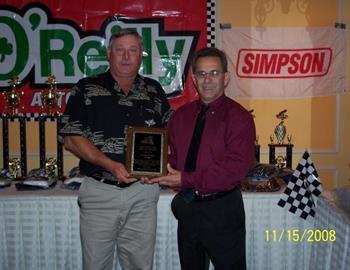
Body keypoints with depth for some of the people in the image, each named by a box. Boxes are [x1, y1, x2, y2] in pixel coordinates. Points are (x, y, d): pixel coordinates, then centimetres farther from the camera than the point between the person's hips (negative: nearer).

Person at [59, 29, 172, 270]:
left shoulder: (154, 90, 9)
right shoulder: (86, 89, 0)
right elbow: (72, 139, -5)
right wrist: (110, 165, -16)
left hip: (143, 191, 2)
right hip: (99, 191, -2)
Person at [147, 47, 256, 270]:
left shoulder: (239, 117, -12)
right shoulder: (181, 115, 6)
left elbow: (234, 169, -21)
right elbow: (173, 157, 11)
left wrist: (186, 180, -22)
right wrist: (168, 175, -12)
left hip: (222, 210, -5)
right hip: (186, 207, 5)